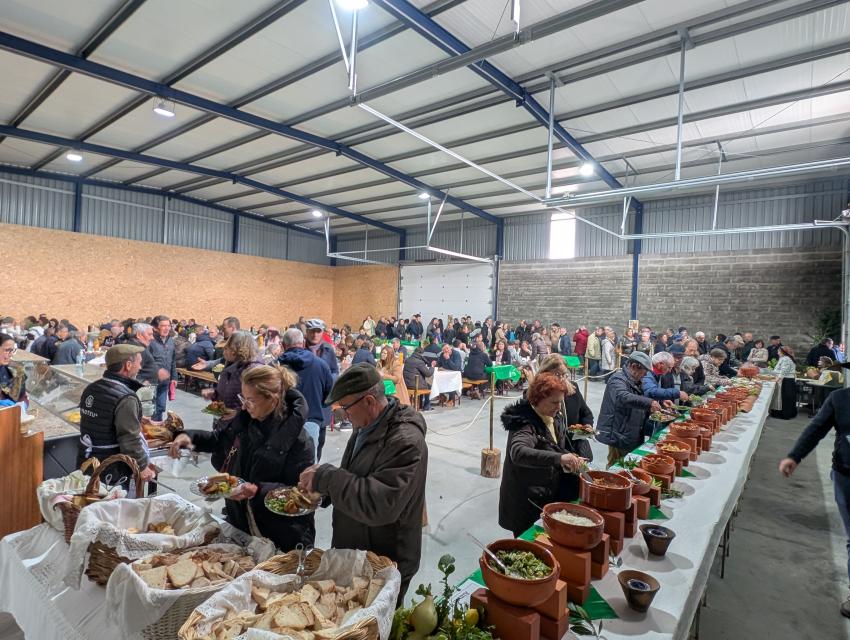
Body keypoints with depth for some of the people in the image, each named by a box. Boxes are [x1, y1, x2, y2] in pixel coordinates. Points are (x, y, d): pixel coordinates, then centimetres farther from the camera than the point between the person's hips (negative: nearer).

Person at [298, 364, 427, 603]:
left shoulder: (405, 442, -29)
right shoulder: (366, 426, 0)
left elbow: (380, 506, -36)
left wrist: (326, 477, -30)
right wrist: (321, 487, -2)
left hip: (386, 564, -8)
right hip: (354, 551, 8)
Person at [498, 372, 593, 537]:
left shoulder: (556, 417, 1)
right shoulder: (526, 423, -25)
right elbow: (518, 452, -45)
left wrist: (572, 460, -4)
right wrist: (559, 458, -53)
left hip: (550, 496, 8)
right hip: (526, 505, -7)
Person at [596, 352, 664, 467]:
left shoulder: (636, 381, 14)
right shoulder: (618, 380, -17)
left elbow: (641, 402, 26)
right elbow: (623, 397, -38)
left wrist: (660, 403, 10)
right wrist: (649, 403, -42)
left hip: (632, 435, 9)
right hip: (620, 435, -9)